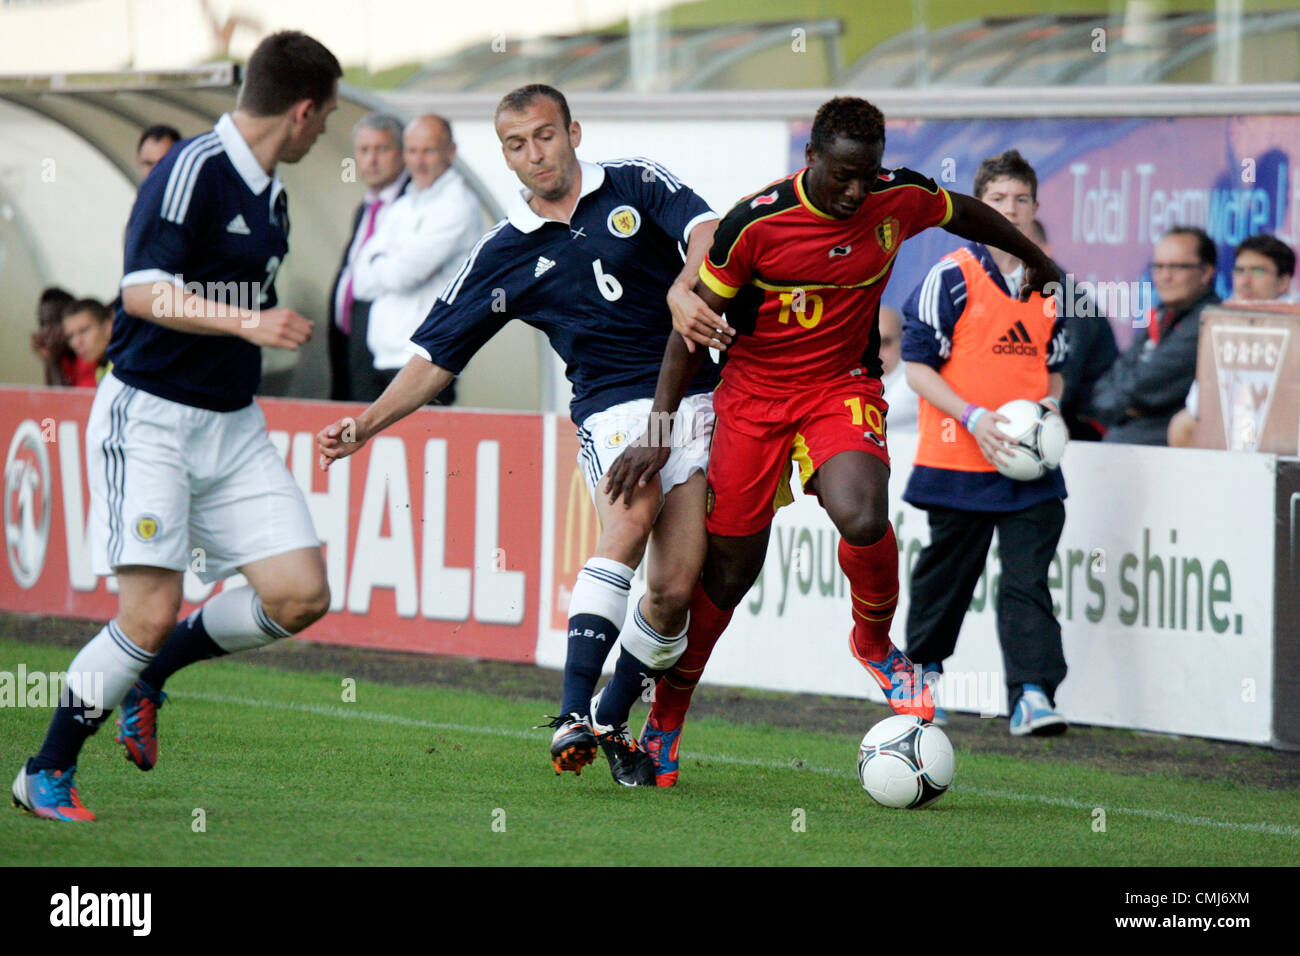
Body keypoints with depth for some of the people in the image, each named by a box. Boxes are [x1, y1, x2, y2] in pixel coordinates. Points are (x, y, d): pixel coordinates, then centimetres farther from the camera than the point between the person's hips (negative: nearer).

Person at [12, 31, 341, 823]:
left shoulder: (271, 196, 13)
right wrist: (247, 322, -30)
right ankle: (47, 774, 2)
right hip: (150, 418, -8)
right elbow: (145, 292, -21)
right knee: (152, 612, -15)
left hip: (232, 425, 8)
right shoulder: (194, 171, -14)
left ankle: (148, 675, 17)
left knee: (301, 593, -5)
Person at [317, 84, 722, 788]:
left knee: (674, 589, -9)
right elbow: (436, 358, 12)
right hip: (611, 405, -1)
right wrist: (366, 425, 1)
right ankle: (572, 714, -36)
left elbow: (708, 231, -9)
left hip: (696, 396, 1)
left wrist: (684, 287, -31)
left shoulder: (635, 186, 6)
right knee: (633, 512, -32)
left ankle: (609, 721, 14)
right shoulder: (503, 255, 8)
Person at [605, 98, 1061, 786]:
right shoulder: (756, 222, -18)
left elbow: (965, 214, 14)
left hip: (842, 388, 1)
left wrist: (1036, 260, 31)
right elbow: (694, 321, -8)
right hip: (753, 392, -1)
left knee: (862, 518, -28)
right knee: (729, 569, 1)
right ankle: (664, 723, 19)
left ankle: (874, 645, 3)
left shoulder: (899, 200, -10)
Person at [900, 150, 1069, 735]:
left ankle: (1032, 696, -13)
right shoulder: (952, 279, -7)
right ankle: (923, 673, 32)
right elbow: (917, 366, -8)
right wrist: (975, 418, -17)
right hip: (957, 461, -3)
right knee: (946, 575, 10)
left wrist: (1051, 404, 1)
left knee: (1028, 579, -7)